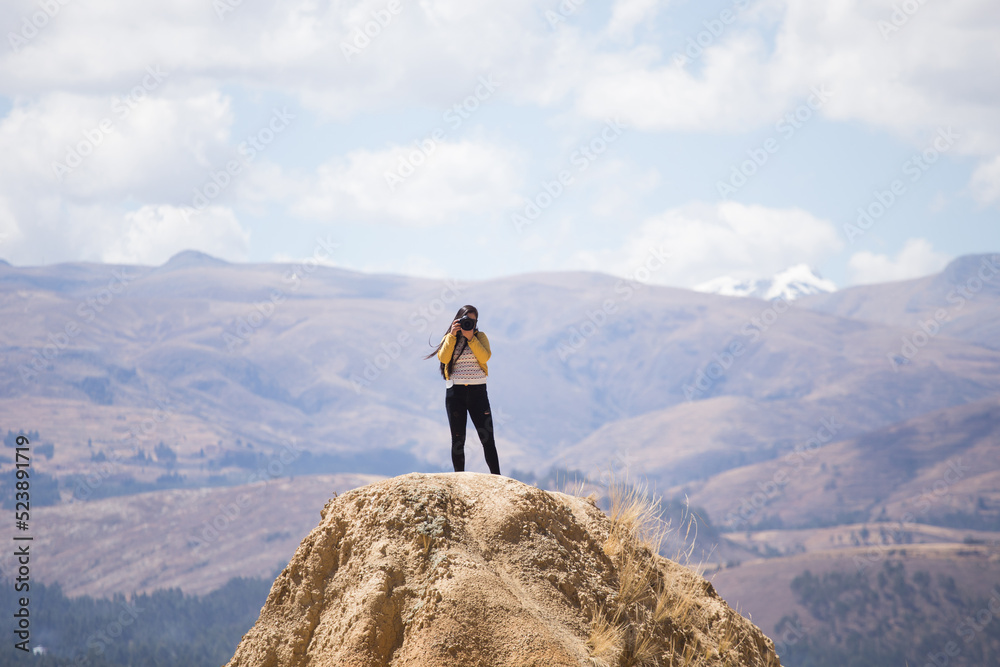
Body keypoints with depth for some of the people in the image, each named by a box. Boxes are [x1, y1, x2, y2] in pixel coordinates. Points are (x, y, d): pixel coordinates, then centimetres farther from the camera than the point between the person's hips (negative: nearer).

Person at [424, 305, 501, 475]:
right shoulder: (449, 338, 11)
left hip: (477, 391, -1)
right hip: (455, 392, 1)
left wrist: (470, 337, -12)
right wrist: (452, 335, -10)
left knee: (487, 438, -5)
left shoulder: (480, 337, 9)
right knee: (458, 439, 3)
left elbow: (485, 357, -9)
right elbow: (443, 358, -8)